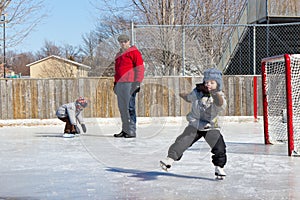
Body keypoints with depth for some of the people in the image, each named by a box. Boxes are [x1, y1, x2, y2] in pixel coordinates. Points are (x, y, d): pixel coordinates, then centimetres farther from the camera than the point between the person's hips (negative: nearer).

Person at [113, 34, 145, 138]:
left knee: (129, 107, -10)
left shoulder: (134, 52, -2)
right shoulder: (119, 54, 22)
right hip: (120, 84, 8)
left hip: (129, 84, -8)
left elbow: (140, 68, -8)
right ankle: (125, 130, 14)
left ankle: (132, 131, -8)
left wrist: (137, 83, -15)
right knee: (122, 108, 8)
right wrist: (115, 82, 27)